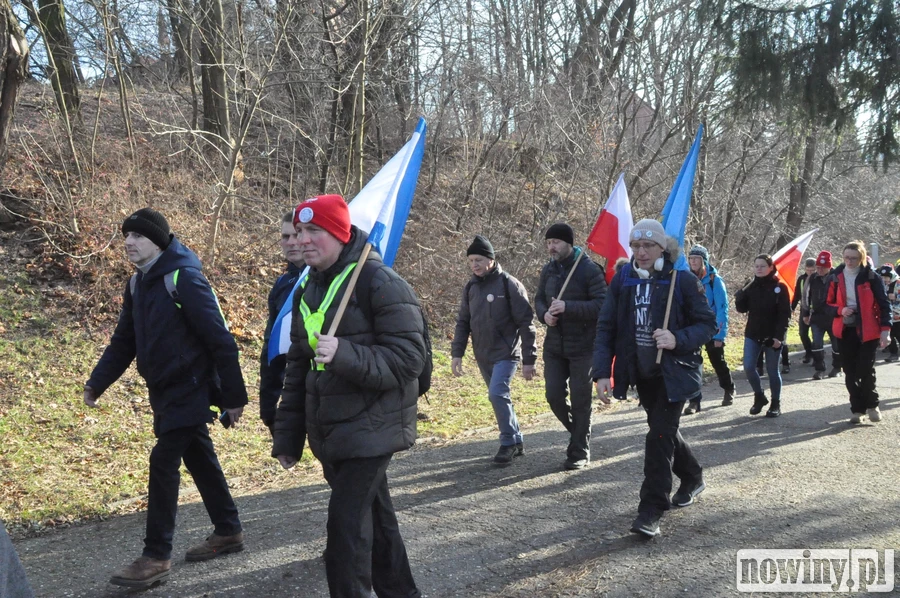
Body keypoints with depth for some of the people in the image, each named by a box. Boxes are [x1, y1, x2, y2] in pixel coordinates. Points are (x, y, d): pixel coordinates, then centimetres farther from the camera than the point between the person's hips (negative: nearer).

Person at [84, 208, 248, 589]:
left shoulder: (184, 278, -19)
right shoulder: (138, 285, 7)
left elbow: (220, 339, -19)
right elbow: (124, 341, 15)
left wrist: (234, 396, -18)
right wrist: (96, 384, 5)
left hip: (191, 389, -8)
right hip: (164, 391, 8)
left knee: (163, 463, -9)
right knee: (199, 459, 15)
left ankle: (157, 557, 1)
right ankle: (228, 532, 29)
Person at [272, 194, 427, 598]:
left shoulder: (380, 283, -14)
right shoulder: (307, 289, 10)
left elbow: (409, 358, -19)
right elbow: (297, 369, 14)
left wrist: (345, 355, -31)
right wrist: (287, 437, 12)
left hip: (370, 430, -8)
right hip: (329, 434, 8)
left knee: (346, 525, -10)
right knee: (373, 516, 18)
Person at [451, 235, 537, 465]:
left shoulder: (509, 284, -11)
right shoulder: (470, 287, 6)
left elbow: (526, 323, -11)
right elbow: (463, 322, 12)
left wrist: (529, 360, -13)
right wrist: (457, 353, 3)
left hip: (506, 353, -6)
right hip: (482, 356, 6)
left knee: (497, 394, -18)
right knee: (499, 397, 12)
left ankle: (508, 443, -3)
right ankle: (516, 442, 25)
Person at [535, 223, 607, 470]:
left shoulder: (590, 270, -13)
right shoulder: (548, 270, 6)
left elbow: (602, 305, -19)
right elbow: (539, 299, 15)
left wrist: (568, 307, -27)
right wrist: (544, 314, -9)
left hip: (583, 347, -5)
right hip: (554, 346, 5)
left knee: (580, 400, 2)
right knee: (554, 396, 5)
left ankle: (579, 452, 16)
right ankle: (579, 432, 31)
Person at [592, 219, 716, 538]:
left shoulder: (683, 280, -10)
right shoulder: (622, 281, -1)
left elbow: (708, 323, -7)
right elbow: (605, 328, -2)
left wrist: (678, 340, -26)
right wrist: (602, 373, -11)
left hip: (674, 372, -5)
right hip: (642, 374, 5)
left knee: (660, 435, -11)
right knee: (663, 430, 20)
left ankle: (651, 511, -3)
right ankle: (692, 477, 46)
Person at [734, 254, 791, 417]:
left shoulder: (779, 287, -6)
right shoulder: (751, 287, 5)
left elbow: (785, 314, -9)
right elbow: (741, 309, 2)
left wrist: (779, 336, -17)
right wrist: (741, 294, -16)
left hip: (772, 336, -3)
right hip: (752, 334, 4)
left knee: (772, 370, 4)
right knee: (748, 367, -4)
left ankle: (776, 404, 17)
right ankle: (759, 397, 17)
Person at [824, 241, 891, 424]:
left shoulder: (871, 277, -5)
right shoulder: (836, 278, 3)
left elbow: (884, 305, -3)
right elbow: (829, 304, 9)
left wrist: (885, 330, -11)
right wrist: (840, 310, -12)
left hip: (868, 331, -3)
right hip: (846, 330, 3)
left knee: (866, 370, -5)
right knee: (850, 373, 5)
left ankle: (871, 405, 17)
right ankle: (857, 409, 15)